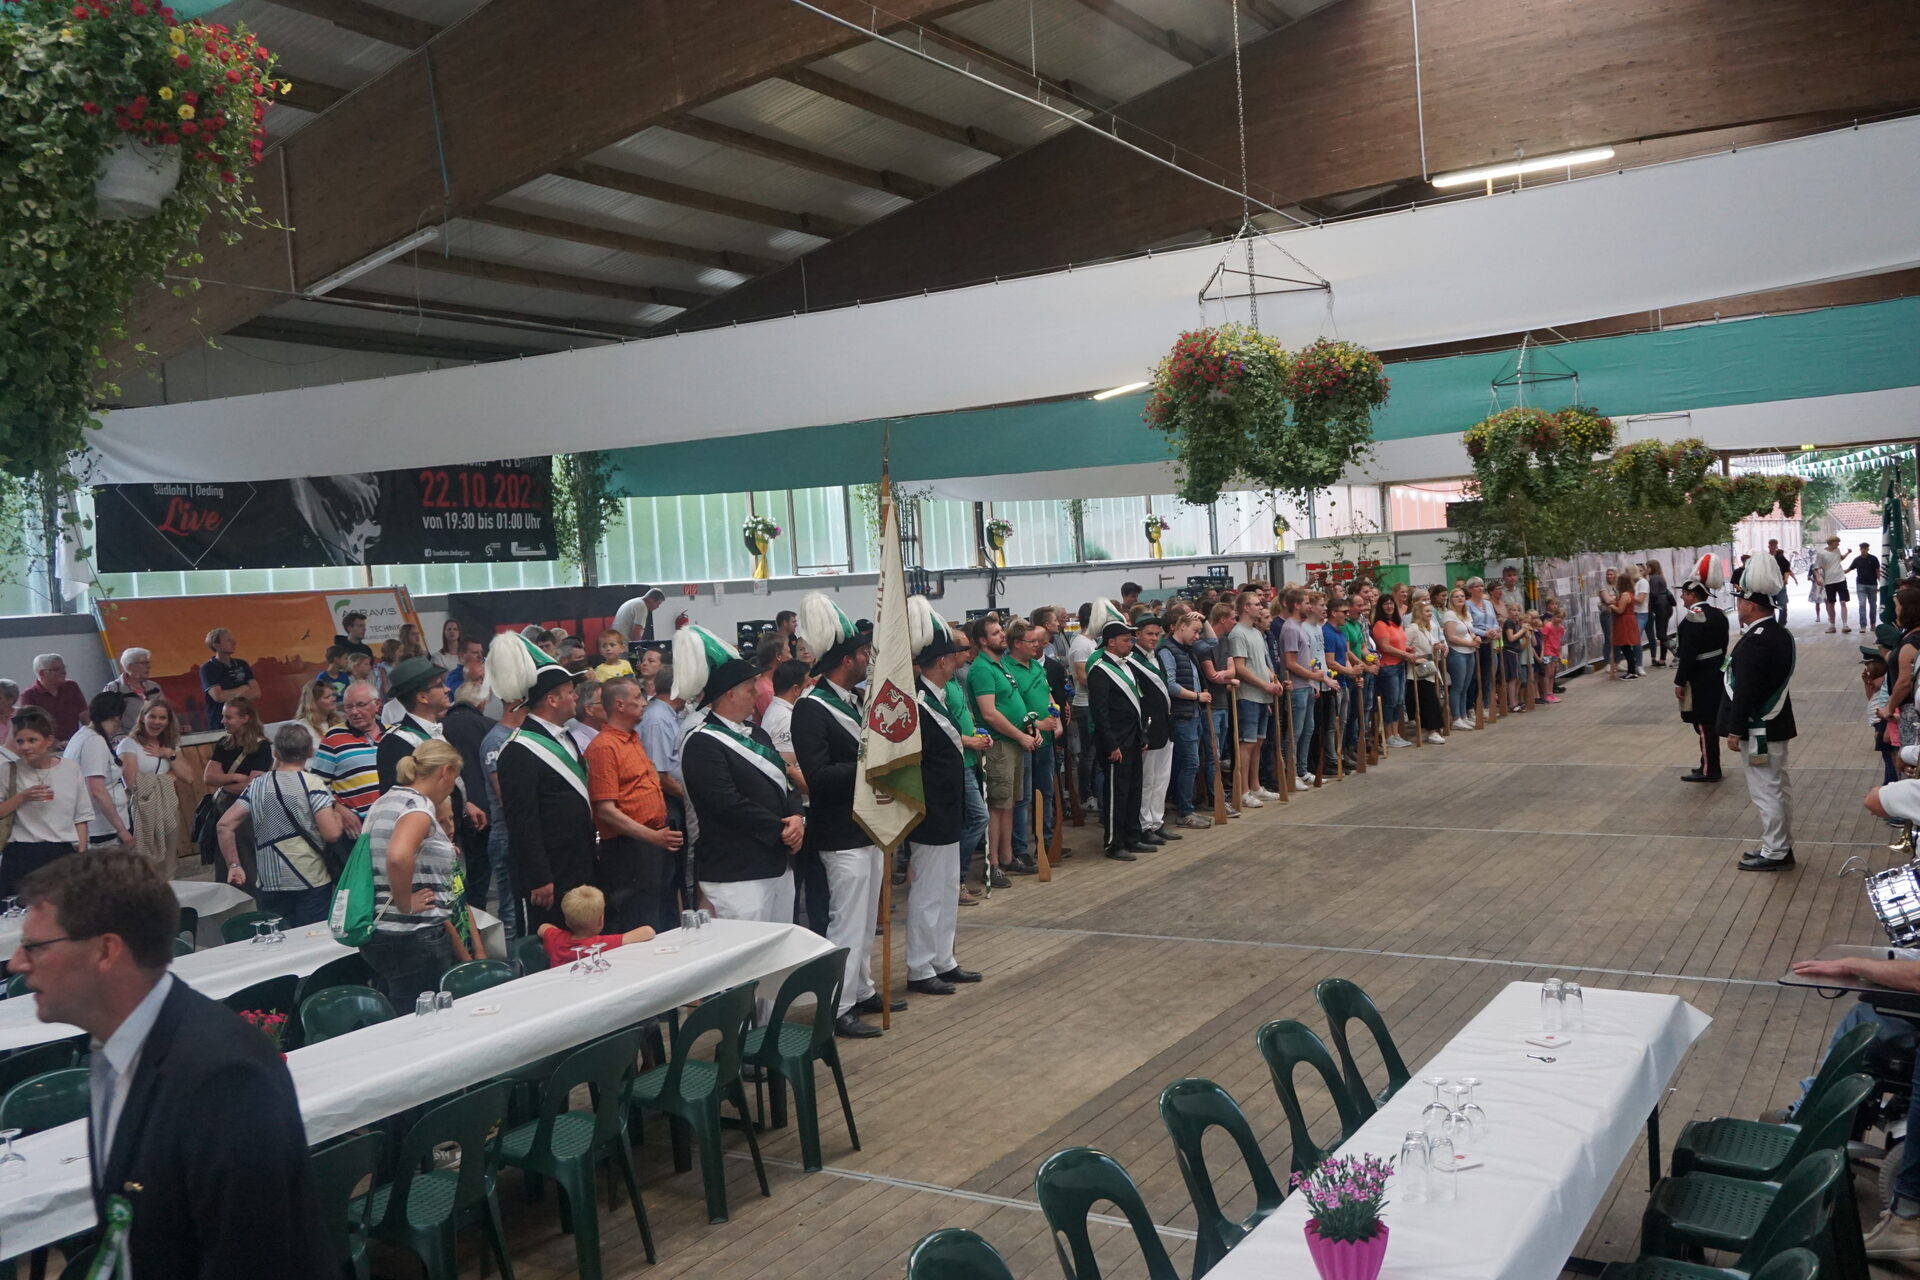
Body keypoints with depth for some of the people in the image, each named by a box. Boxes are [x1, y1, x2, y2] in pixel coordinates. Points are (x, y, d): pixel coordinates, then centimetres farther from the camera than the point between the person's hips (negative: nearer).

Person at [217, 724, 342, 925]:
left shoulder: (257, 785, 5)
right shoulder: (314, 784, -9)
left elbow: (225, 825, 4)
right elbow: (331, 833, -15)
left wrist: (233, 865, 12)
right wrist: (337, 814, 5)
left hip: (269, 884, 4)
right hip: (312, 882, -4)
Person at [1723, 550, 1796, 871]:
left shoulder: (1755, 641, -23)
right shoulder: (1781, 633, 9)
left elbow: (1746, 691, -23)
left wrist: (1735, 731, -17)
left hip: (1758, 730, -10)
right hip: (1776, 724, 10)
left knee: (1766, 791, -2)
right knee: (1779, 787, 16)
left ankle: (1773, 853, 5)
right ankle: (1781, 846, 26)